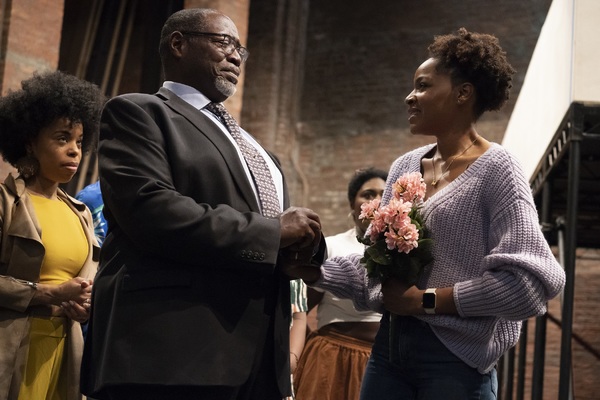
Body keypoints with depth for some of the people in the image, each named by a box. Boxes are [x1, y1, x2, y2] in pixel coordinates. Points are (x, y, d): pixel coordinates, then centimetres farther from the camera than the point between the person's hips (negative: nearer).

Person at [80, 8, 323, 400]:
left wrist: (300, 242, 0)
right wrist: (272, 232, -12)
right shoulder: (138, 113, 1)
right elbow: (150, 210, -17)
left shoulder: (247, 142, 26)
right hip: (174, 354, -7)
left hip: (259, 353, 8)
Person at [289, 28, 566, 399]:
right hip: (389, 346, 6)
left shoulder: (497, 170, -8)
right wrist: (313, 270, -3)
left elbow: (527, 284, -16)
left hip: (455, 356, -6)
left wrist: (427, 299, -13)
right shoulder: (404, 166, 10)